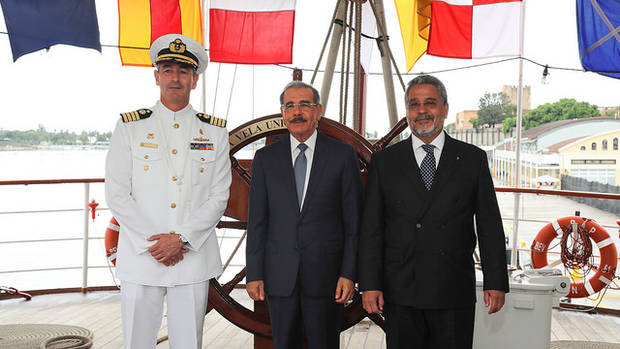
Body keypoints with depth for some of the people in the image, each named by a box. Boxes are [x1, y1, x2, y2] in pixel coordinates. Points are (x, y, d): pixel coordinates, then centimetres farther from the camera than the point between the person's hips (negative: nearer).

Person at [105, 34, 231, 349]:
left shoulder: (215, 132, 6)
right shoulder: (129, 127, 3)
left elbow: (218, 197, 1)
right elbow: (117, 195, -1)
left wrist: (180, 239, -11)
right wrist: (151, 243, -10)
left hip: (193, 260, 1)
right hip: (139, 259, 0)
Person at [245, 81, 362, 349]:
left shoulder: (342, 155, 0)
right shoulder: (265, 158, 5)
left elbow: (353, 220, -1)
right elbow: (257, 221, 5)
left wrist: (349, 273, -7)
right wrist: (254, 275, 0)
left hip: (325, 274, -1)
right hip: (279, 276, 2)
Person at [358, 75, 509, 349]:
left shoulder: (472, 159, 6)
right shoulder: (384, 161, 5)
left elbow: (489, 225, 5)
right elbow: (371, 228, 2)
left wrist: (496, 282, 0)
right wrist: (369, 284, -4)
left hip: (455, 294, 0)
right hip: (400, 294, 0)